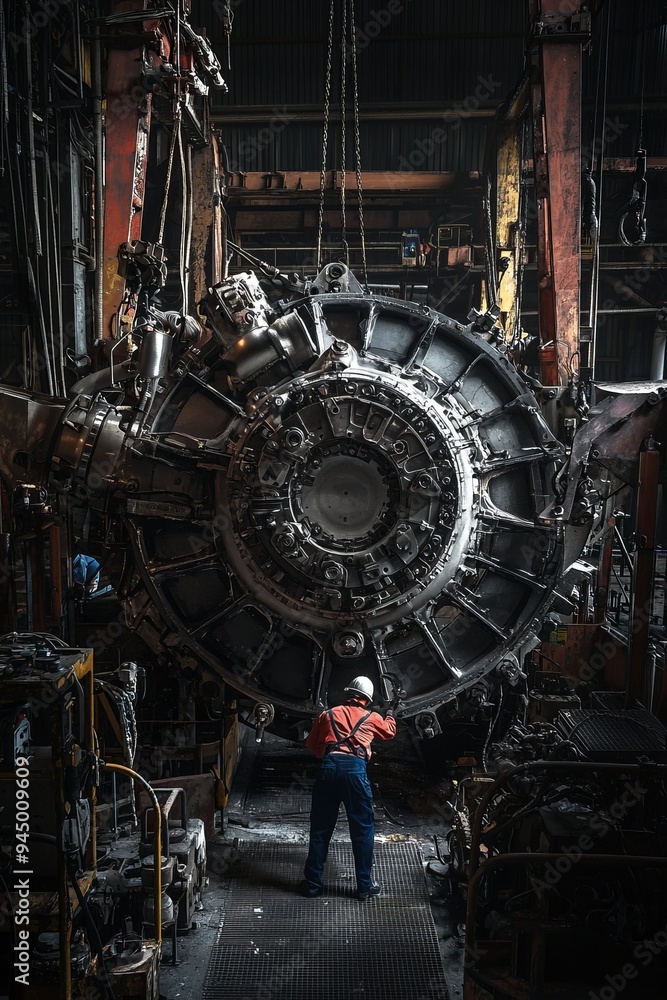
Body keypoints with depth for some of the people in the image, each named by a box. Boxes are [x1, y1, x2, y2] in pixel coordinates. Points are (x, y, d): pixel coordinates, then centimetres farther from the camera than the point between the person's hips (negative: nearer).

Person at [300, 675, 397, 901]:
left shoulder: (328, 714, 21)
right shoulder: (372, 717, 20)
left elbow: (311, 743, 25)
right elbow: (390, 732, 40)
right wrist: (390, 715, 60)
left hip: (328, 767, 2)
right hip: (354, 768, -2)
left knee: (320, 828, 12)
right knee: (363, 829, 11)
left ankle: (313, 883, 18)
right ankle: (365, 885, 17)